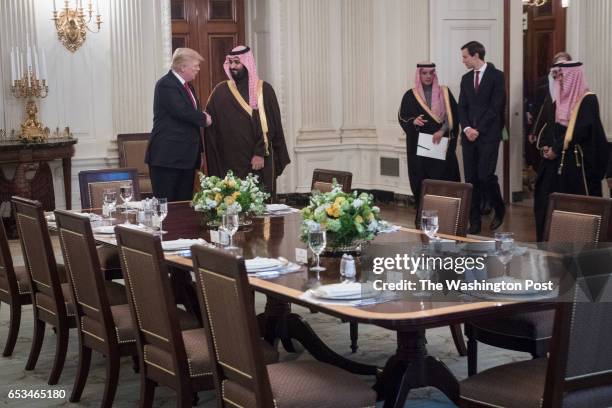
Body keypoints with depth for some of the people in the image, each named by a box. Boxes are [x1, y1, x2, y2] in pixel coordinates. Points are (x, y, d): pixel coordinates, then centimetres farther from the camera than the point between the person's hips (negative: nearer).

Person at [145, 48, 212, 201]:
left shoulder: (187, 86, 17)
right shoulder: (166, 84, -11)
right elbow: (182, 112, -23)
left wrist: (199, 152, 19)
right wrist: (203, 118, -5)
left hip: (186, 156, 9)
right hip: (167, 156, -9)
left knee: (185, 203, 7)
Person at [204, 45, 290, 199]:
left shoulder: (264, 89, 3)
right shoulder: (221, 91, 6)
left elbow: (271, 125, -3)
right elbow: (211, 128, 3)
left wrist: (260, 153, -12)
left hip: (261, 162, 0)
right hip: (231, 162, 1)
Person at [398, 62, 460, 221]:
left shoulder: (444, 93, 5)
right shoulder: (410, 95, 7)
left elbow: (452, 115, -2)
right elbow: (402, 117, 7)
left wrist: (442, 131, -18)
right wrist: (413, 121, -15)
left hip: (441, 144, 0)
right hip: (418, 145, 0)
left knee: (442, 180, -7)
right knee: (420, 181, -1)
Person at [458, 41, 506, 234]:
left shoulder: (496, 76, -3)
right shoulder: (466, 78, 15)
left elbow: (496, 106, -9)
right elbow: (462, 107, 12)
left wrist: (478, 130, -12)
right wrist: (467, 128, -6)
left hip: (488, 135, -5)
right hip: (469, 134, 5)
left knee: (485, 175, -12)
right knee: (471, 179, 2)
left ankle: (499, 209, 14)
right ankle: (474, 222, 7)